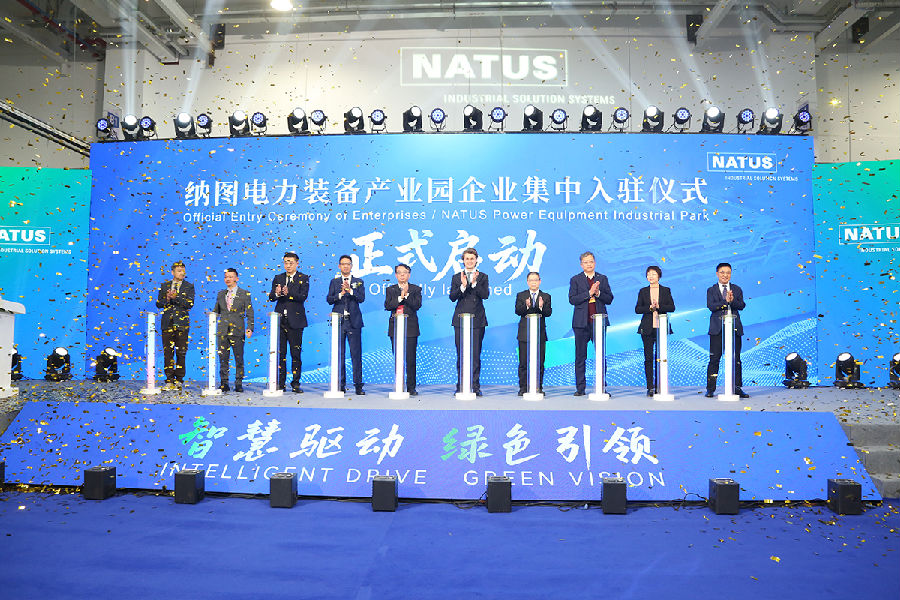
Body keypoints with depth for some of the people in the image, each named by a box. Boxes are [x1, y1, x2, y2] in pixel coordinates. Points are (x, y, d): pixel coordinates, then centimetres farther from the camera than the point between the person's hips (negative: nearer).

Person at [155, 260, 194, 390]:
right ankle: (169, 380, 5)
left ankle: (179, 380, 7)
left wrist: (175, 297, -15)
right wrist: (167, 299, -9)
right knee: (167, 352, 0)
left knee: (181, 352, -1)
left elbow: (189, 304, -6)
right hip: (167, 322, 2)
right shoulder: (164, 286, 13)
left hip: (182, 323, -2)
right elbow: (158, 303, 10)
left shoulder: (189, 286, 6)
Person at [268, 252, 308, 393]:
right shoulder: (277, 278, 13)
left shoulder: (303, 279, 3)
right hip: (280, 320, 3)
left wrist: (288, 293, -28)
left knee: (296, 354, 0)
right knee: (280, 353, 6)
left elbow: (303, 296, -12)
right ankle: (280, 383, 13)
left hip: (295, 321, -3)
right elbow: (271, 297, 3)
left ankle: (295, 384, 7)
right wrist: (276, 293, -20)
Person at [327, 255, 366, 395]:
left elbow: (362, 298, -5)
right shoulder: (334, 282, 11)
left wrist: (350, 290, -20)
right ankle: (341, 384, 11)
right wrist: (340, 294, -18)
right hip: (338, 322, 1)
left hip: (354, 322, -1)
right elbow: (329, 300, 0)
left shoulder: (358, 282, 9)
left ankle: (358, 384, 1)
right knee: (339, 354, 4)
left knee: (356, 354, -3)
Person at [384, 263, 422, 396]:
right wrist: (400, 297, -11)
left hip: (410, 327, -1)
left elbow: (417, 305, -6)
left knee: (410, 359, -4)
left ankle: (411, 387, 2)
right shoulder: (390, 289, 13)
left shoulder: (416, 289, 10)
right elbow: (387, 306, -2)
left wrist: (407, 294, -13)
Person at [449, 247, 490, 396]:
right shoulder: (456, 277, 10)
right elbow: (452, 297, 0)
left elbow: (485, 295, -6)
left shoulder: (483, 277, 8)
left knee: (476, 354, -1)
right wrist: (463, 286, -15)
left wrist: (474, 283, -18)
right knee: (460, 354, 4)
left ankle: (475, 386, 6)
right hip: (460, 319, 1)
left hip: (477, 320, -1)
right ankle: (460, 385, 12)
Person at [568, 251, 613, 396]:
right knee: (580, 357, 1)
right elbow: (572, 299, -6)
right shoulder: (575, 280, 6)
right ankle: (580, 388, 8)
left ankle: (601, 387, 11)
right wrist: (589, 293, -15)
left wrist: (598, 293, -12)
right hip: (582, 323, -1)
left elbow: (609, 299, 6)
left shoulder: (603, 279, 12)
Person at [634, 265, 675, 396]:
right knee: (648, 357, -1)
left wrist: (659, 306, -14)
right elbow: (637, 309, 4)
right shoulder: (643, 291, 11)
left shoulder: (666, 290, 9)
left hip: (661, 328, -1)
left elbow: (672, 307, 0)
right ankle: (650, 386, 3)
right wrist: (649, 308, -11)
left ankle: (659, 385, 5)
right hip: (647, 328, 1)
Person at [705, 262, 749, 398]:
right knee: (714, 358, -2)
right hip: (717, 328, -1)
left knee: (736, 359, 4)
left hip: (734, 328, 2)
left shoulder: (737, 289, 12)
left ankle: (737, 388, 11)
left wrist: (732, 300, -22)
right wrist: (725, 301, -21)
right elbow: (711, 306, -9)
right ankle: (710, 388, 4)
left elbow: (741, 305, -3)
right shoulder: (711, 290, 8)